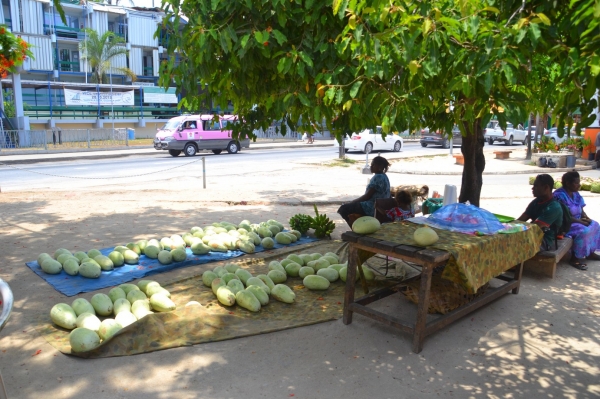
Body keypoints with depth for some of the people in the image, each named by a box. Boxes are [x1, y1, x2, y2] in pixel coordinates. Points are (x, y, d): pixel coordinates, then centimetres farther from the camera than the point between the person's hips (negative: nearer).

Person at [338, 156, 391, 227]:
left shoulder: (378, 178, -19)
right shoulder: (383, 176, 13)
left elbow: (367, 196, -20)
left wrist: (352, 202, -8)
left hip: (373, 208, -11)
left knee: (343, 209, -8)